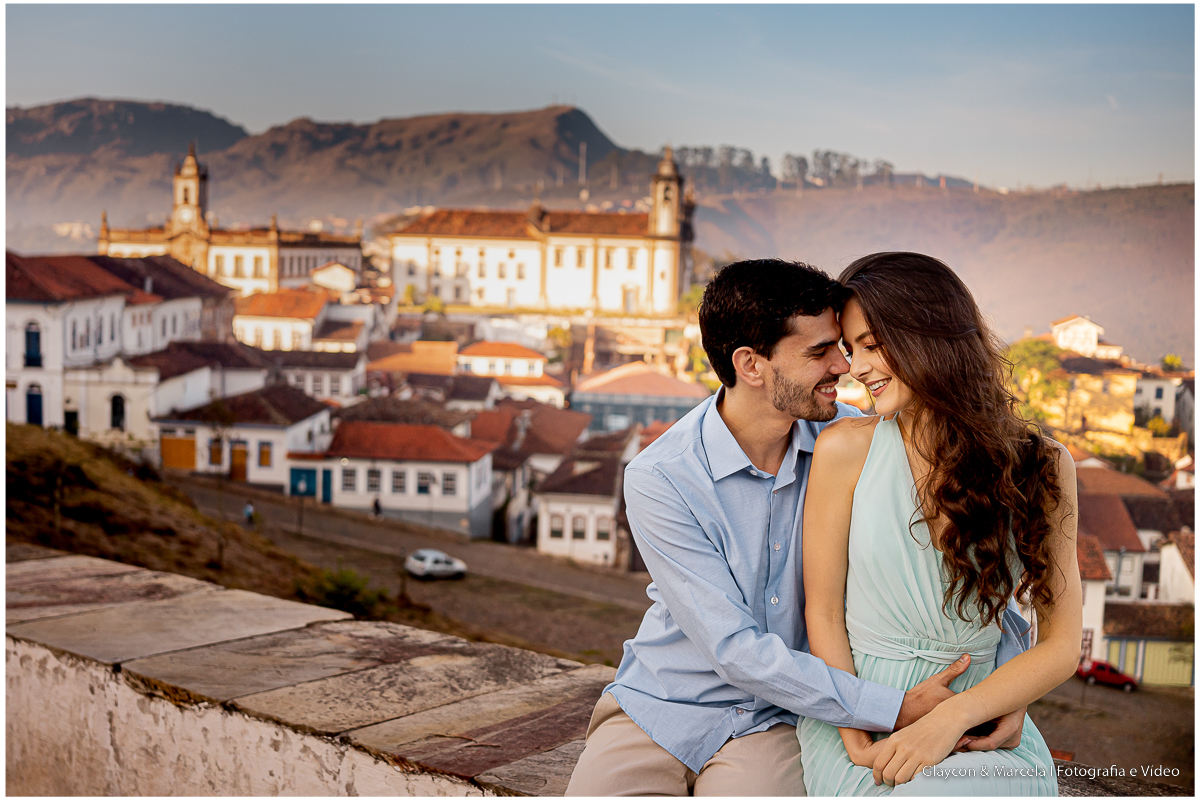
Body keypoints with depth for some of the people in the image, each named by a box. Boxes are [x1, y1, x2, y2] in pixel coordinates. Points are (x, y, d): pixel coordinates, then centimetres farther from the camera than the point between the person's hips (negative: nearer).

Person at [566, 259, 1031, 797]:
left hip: (773, 721, 2)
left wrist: (1009, 670, -16)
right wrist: (896, 709, -27)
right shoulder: (658, 480, -17)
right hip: (659, 709, -1)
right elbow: (736, 651, -21)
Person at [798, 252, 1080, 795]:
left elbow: (1061, 646, -1)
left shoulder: (1040, 465, 1)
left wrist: (951, 719, -15)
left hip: (979, 715, 1)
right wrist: (857, 739, -12)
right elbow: (823, 615, 1)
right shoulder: (844, 450, -2)